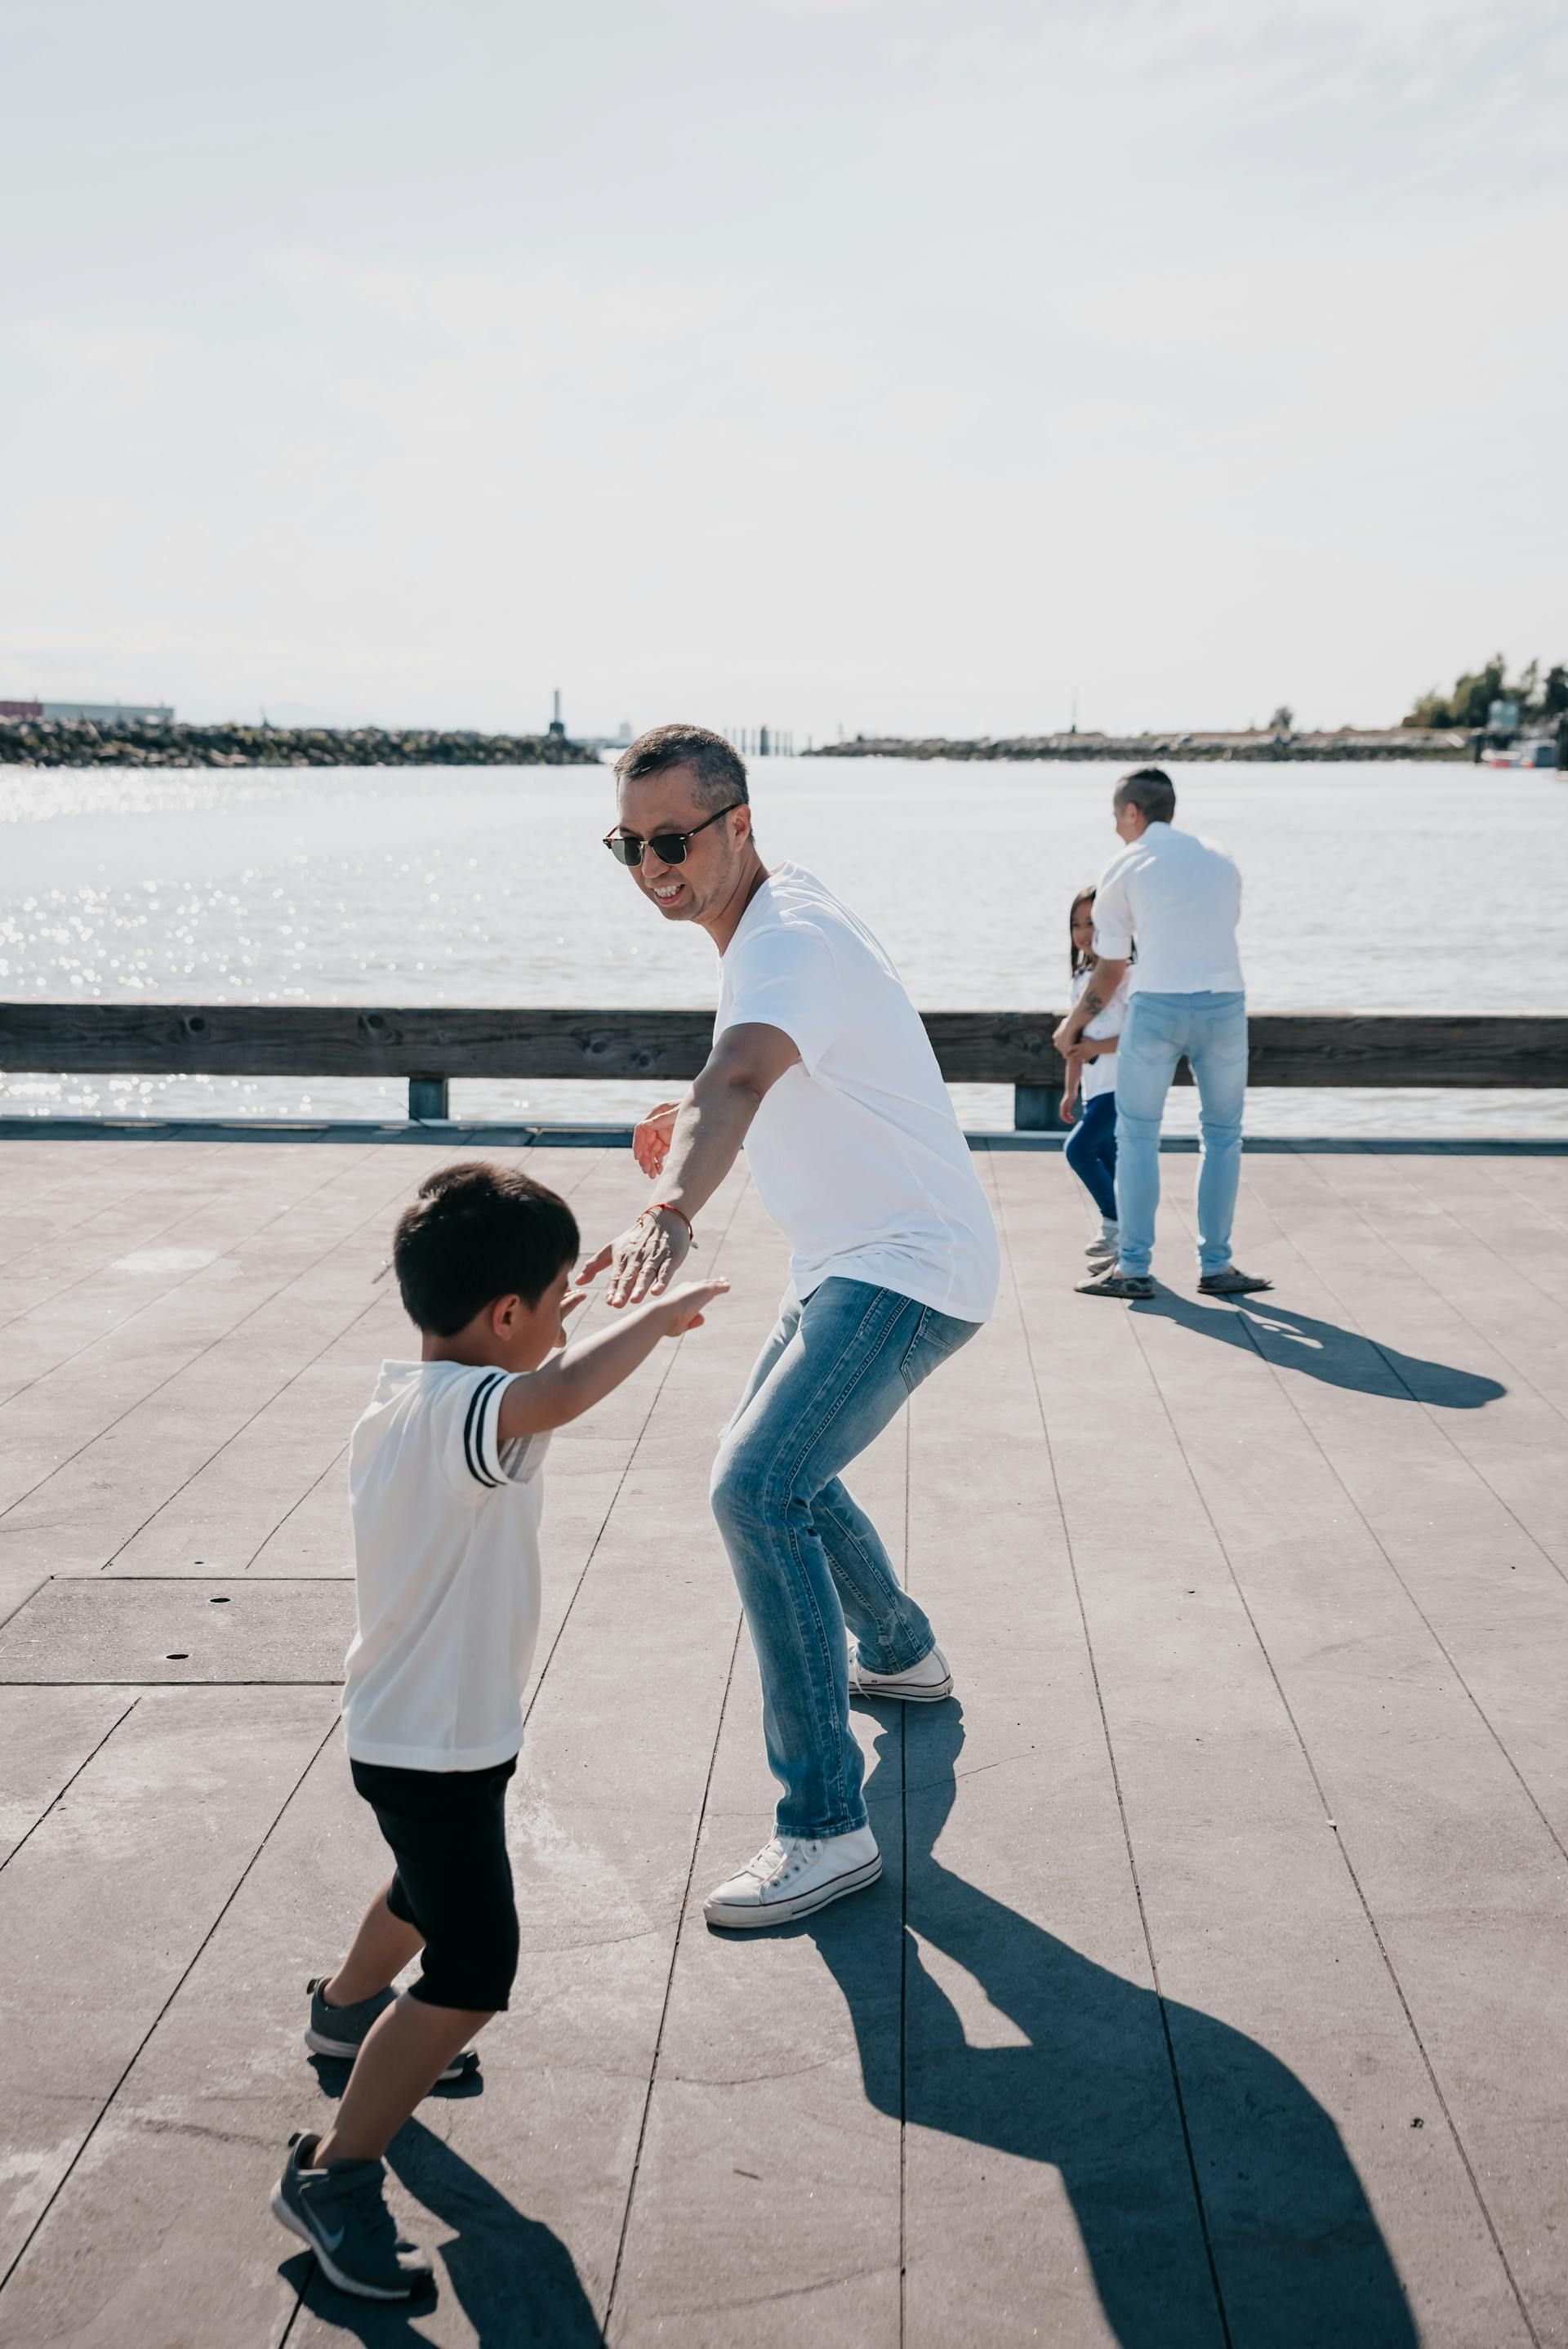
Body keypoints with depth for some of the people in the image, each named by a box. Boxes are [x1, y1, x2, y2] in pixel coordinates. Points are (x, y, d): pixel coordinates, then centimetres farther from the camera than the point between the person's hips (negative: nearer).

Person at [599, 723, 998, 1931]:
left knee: (759, 1489, -24)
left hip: (909, 1267, -11)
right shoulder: (772, 917, 7)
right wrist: (695, 1122, 8)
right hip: (854, 1260, 11)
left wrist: (671, 1213, -62)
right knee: (779, 1462, 26)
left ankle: (827, 1827, -19)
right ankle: (901, 1651, 48)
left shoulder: (789, 940, -24)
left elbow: (743, 1077, -46)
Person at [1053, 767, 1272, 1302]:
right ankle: (1215, 1266, 15)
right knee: (1222, 1135, 14)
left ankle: (1133, 1268, 8)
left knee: (1137, 1137, 7)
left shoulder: (1123, 870, 7)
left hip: (1157, 1004, -3)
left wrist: (1072, 1026, 25)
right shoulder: (1221, 863, 19)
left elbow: (1110, 970, 10)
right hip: (1224, 1002, 3)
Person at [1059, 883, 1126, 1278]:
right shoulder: (1081, 979, 15)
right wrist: (1070, 1091, 20)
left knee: (1079, 1148, -17)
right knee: (1106, 1160, 9)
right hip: (1094, 1087, 8)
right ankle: (1123, 1242, 15)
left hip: (1122, 1083, -8)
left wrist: (1100, 1047, -24)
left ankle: (1114, 1222, -5)